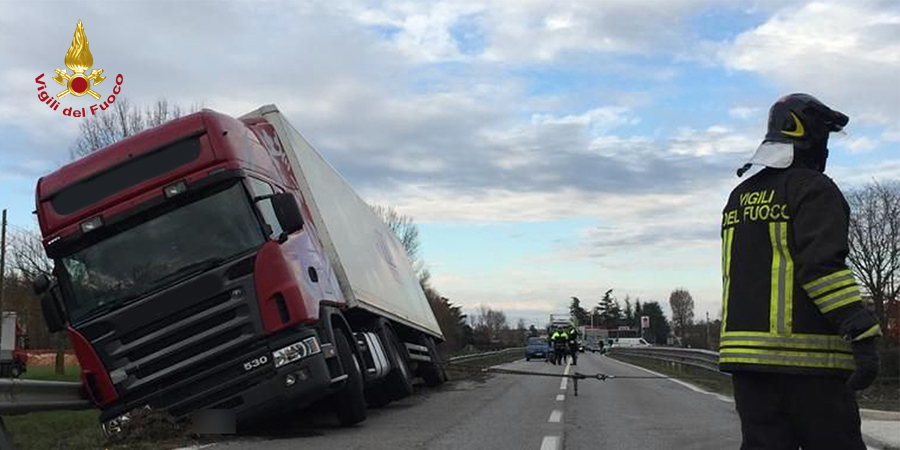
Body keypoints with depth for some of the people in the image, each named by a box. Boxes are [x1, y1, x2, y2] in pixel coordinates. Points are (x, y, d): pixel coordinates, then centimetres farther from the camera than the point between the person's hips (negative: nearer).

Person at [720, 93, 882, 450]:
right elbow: (824, 264, -19)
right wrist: (863, 334, -20)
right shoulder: (813, 189, -6)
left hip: (743, 350, 7)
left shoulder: (738, 197, 18)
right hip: (806, 355, -7)